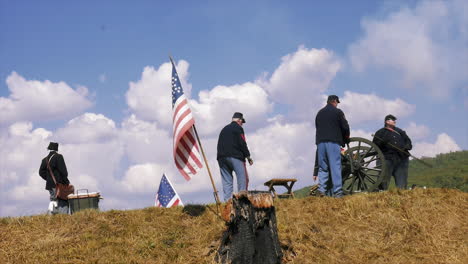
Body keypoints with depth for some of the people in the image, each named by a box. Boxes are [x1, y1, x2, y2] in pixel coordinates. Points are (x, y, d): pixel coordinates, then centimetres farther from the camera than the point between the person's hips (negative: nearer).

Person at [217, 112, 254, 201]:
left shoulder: (224, 129, 23)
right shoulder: (238, 128, 2)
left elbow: (220, 145, 19)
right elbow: (242, 144, -7)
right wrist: (248, 157, -2)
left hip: (221, 158, 7)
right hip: (235, 157, -7)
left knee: (227, 181, 5)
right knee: (243, 178, -6)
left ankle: (227, 200, -3)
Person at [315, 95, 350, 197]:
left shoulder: (319, 113, 19)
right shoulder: (337, 112, 3)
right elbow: (345, 127, 1)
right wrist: (346, 140, 17)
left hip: (320, 142, 4)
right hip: (333, 142, -4)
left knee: (322, 167, 6)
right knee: (335, 167, -6)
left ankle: (322, 190, -6)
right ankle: (337, 192, -11)